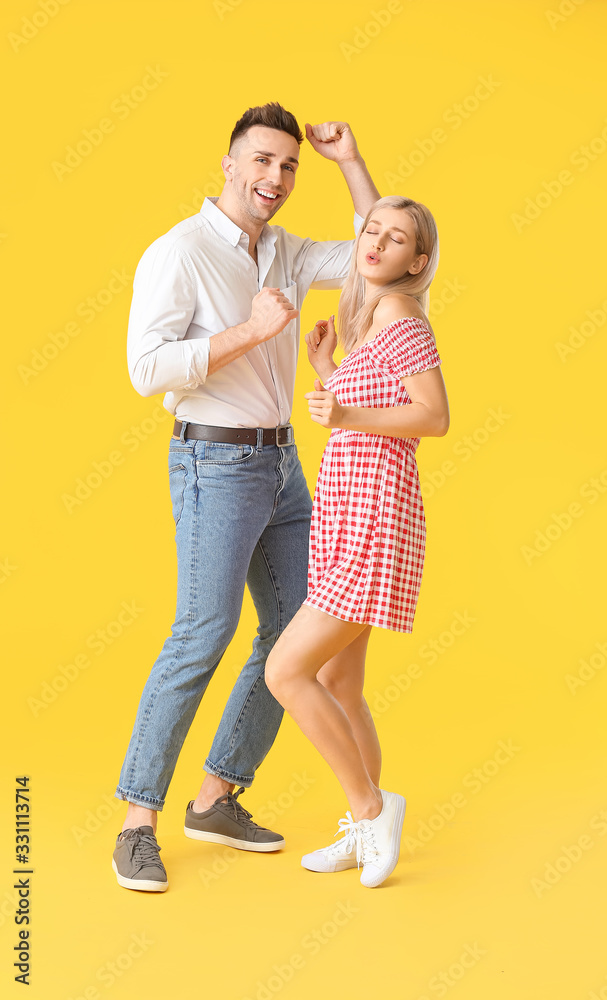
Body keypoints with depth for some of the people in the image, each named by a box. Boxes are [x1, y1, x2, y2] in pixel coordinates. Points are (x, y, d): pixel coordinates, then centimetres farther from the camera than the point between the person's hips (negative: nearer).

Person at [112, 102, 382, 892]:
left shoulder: (285, 253, 13)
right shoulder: (177, 253, -12)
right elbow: (148, 369, -20)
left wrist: (351, 161, 6)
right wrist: (250, 331, -25)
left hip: (278, 464, 8)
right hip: (215, 467, -8)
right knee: (204, 635, -18)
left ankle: (216, 802, 14)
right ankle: (138, 827, -7)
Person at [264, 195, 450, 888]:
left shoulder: (401, 318, -8)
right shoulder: (370, 323, 19)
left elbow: (435, 418, -19)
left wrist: (345, 416, -29)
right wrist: (325, 370, 19)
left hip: (374, 524, -10)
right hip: (343, 517, 10)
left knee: (286, 672, -11)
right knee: (336, 685, 13)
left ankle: (370, 807, 4)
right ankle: (366, 832, 25)